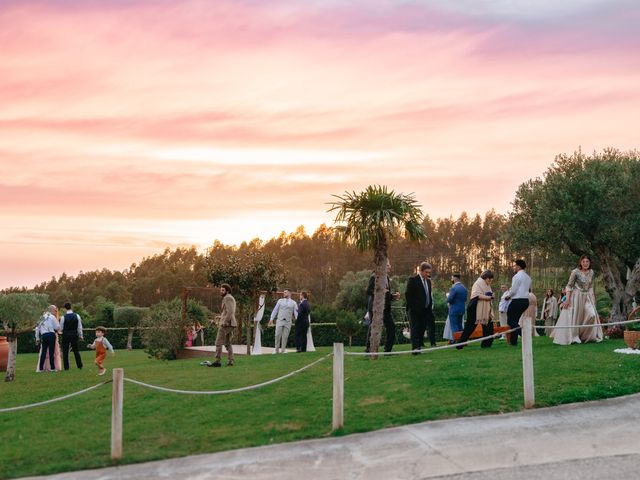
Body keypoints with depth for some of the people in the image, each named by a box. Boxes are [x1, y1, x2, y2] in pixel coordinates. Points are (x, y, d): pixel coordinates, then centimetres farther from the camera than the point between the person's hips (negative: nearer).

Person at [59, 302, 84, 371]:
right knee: (76, 350, 12)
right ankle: (79, 366, 12)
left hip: (66, 335, -3)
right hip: (74, 335, 3)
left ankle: (66, 367, 3)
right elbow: (79, 327, 2)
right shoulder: (77, 316, -4)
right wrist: (80, 336, 12)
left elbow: (61, 328, -4)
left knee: (65, 351, 5)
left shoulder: (63, 317, -12)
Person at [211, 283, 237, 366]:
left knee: (218, 343, -7)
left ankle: (217, 362, -9)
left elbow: (230, 312, -21)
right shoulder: (231, 298, 19)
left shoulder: (227, 298, -12)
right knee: (227, 343, 14)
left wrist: (224, 323, -22)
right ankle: (230, 361, 9)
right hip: (231, 324, 10)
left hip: (226, 323, -10)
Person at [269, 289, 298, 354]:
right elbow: (275, 310, 9)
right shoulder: (280, 301, 10)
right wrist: (271, 319, 1)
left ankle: (283, 350, 10)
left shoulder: (293, 303, 7)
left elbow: (296, 312, 1)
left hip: (288, 322, 0)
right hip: (279, 320, 0)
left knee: (285, 336, 0)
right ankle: (276, 350, 5)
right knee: (278, 335, -5)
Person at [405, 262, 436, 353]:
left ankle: (419, 346, 13)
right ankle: (415, 348, -11)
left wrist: (430, 306, 9)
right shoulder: (413, 280, -8)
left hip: (425, 310, 7)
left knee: (422, 328, 7)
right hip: (415, 311, -7)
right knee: (415, 328, -8)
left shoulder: (428, 281, 14)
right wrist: (412, 307, -13)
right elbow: (408, 295, -10)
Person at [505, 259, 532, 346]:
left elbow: (513, 290, -15)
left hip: (517, 301, -9)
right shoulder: (528, 277, 16)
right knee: (515, 320, 15)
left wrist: (507, 296, 5)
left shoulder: (517, 276, -11)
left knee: (510, 320, -4)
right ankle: (513, 341, 14)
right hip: (526, 300, 9)